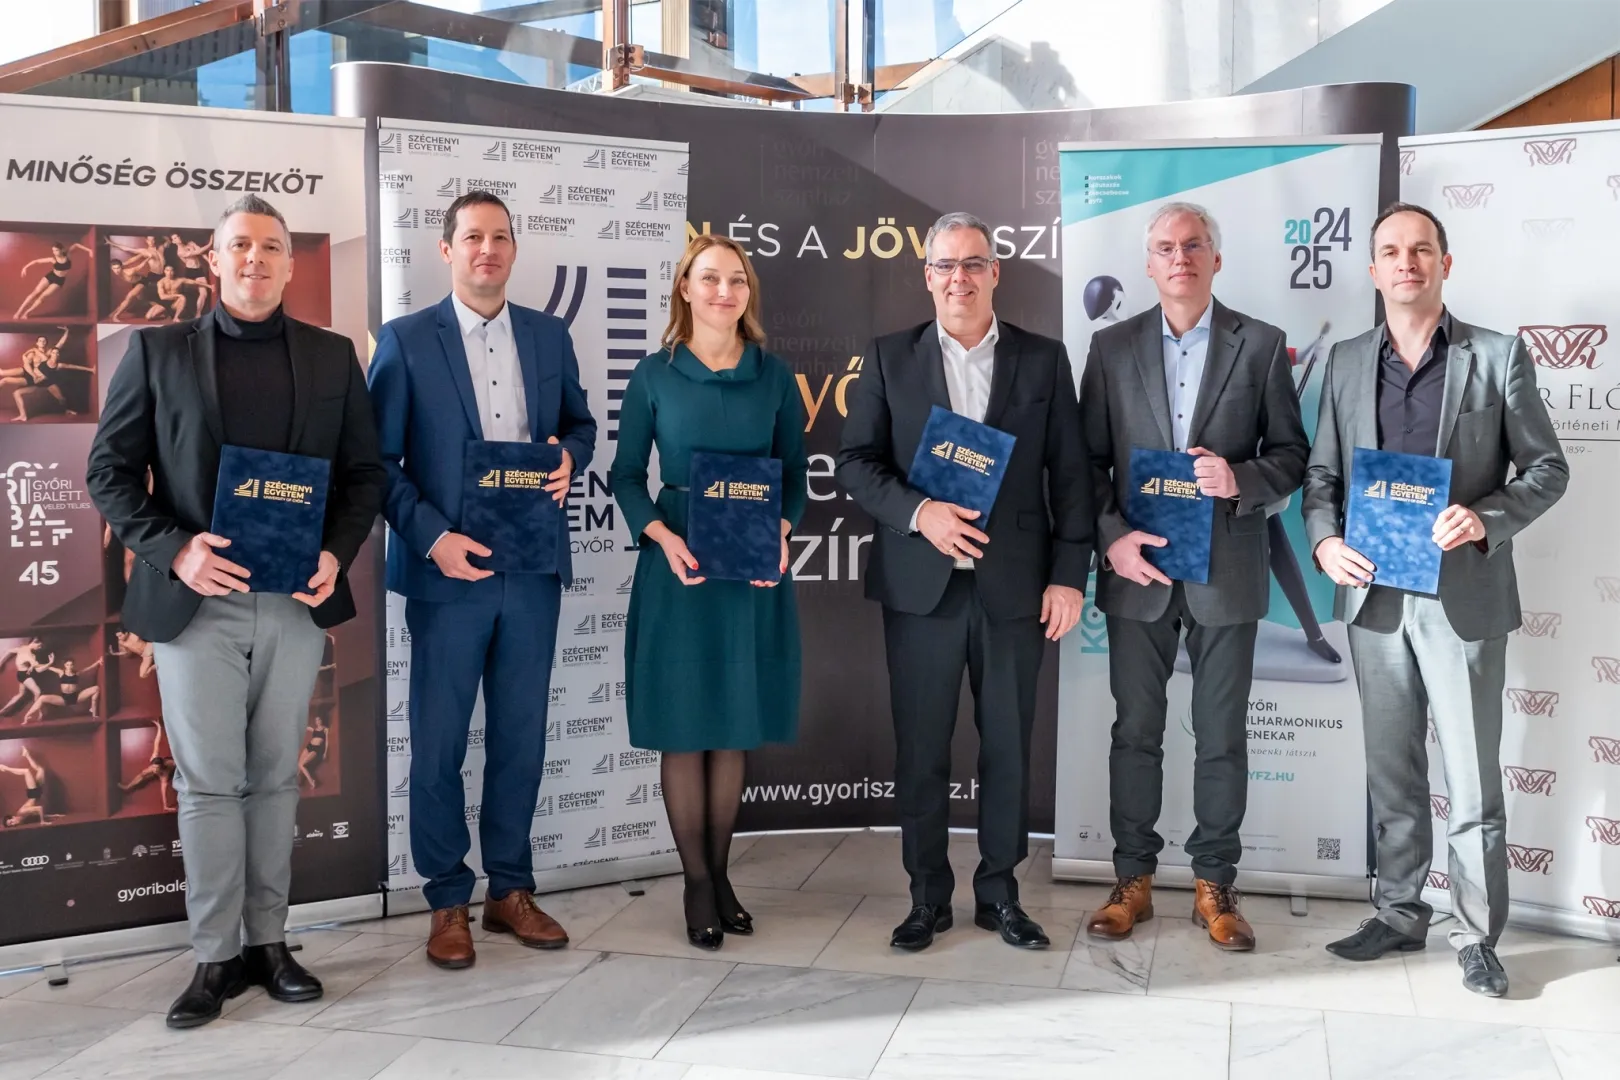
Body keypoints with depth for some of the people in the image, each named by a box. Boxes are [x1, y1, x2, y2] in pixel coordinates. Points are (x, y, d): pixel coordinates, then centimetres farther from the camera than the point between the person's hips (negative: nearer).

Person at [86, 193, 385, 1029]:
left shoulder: (332, 357, 7)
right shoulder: (157, 351, 3)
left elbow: (365, 474, 9)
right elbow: (109, 472, 1)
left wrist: (337, 555, -8)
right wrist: (172, 549, -14)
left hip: (296, 601, 2)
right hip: (194, 600, -2)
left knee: (275, 778, 10)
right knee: (208, 782, 3)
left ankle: (268, 942, 21)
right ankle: (216, 956, 13)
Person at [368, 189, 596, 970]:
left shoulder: (550, 336, 9)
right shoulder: (406, 340, -2)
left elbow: (580, 424, 18)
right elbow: (379, 460, -4)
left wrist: (569, 461, -5)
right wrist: (433, 537, -15)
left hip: (532, 567, 3)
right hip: (448, 569, -3)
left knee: (520, 737, 11)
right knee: (439, 743, 5)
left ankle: (510, 890, 24)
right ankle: (447, 903, 18)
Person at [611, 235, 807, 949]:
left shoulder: (773, 377, 6)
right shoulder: (654, 376, 1)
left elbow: (795, 473, 8)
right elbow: (626, 474, 2)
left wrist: (780, 532, -11)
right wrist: (662, 536, -15)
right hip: (677, 570, -2)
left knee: (735, 728, 9)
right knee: (683, 729, 2)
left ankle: (720, 873, 22)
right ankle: (696, 883, 15)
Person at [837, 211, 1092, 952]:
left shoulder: (1043, 360, 6)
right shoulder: (889, 358, 6)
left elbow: (1068, 474, 4)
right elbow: (856, 462, 2)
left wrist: (1069, 575, -2)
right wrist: (918, 513, -14)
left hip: (1014, 586, 0)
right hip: (920, 585, 0)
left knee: (1008, 747, 8)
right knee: (920, 750, 6)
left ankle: (999, 893, 23)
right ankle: (928, 898, 20)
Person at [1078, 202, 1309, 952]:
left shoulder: (1261, 345, 2)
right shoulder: (1112, 347, 6)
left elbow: (1291, 453, 3)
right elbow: (1090, 459, 5)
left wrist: (1241, 480, -17)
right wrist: (1111, 538, -9)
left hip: (1225, 572, -1)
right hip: (1138, 567, 1)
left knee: (1223, 736, 7)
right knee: (1135, 730, 7)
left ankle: (1214, 886, 19)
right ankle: (1133, 880, 19)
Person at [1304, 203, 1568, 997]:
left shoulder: (1498, 356, 0)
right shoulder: (1347, 362, 10)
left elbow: (1547, 468, 1)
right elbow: (1321, 471, 12)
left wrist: (1486, 519, -17)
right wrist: (1324, 540, -6)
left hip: (1463, 594, -3)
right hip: (1373, 594, 4)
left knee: (1472, 778, 1)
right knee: (1391, 771, 13)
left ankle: (1477, 935, 13)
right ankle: (1399, 913, 25)